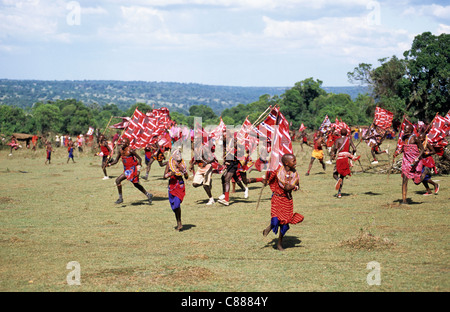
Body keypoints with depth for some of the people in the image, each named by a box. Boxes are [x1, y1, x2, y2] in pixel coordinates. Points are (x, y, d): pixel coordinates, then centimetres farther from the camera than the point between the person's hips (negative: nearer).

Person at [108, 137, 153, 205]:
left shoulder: (130, 150, -21)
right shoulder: (120, 150, 0)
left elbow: (139, 158, -16)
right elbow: (116, 160, 4)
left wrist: (138, 170, -20)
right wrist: (109, 164, -15)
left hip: (132, 169, -8)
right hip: (126, 169, 8)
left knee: (118, 180, -17)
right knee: (136, 184, 21)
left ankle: (120, 198, -6)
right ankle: (148, 195, 36)